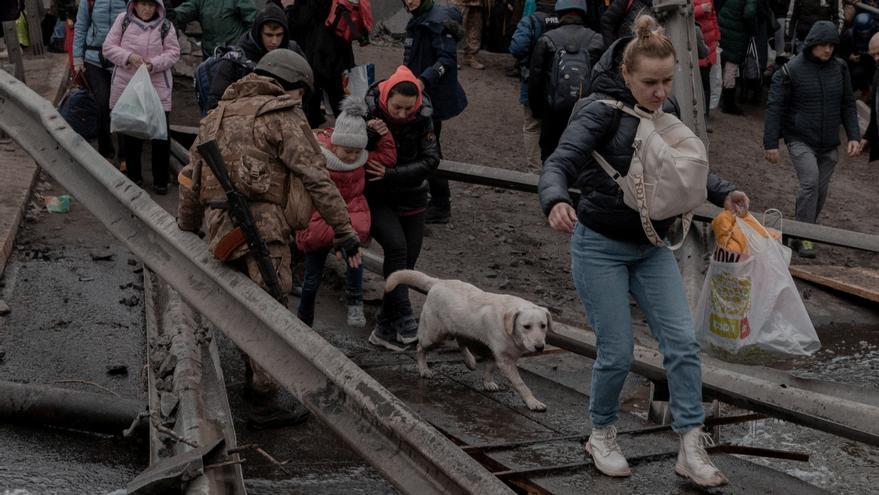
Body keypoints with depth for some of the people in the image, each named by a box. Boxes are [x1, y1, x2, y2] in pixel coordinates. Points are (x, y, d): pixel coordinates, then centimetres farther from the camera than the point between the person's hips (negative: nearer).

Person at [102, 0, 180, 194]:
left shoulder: (165, 27, 1)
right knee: (129, 133, 10)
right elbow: (109, 47, 1)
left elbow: (173, 52, 0)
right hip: (126, 85, 1)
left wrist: (154, 64, -17)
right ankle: (133, 175, 25)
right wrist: (128, 57, -16)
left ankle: (160, 180, 10)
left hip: (157, 87, -1)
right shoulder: (123, 21, 1)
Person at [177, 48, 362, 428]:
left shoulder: (219, 115, 21)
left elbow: (189, 179, 23)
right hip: (263, 226, -8)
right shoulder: (283, 117, -1)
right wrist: (344, 232, -8)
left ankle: (254, 375, 34)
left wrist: (186, 230, 30)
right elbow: (317, 178, -9)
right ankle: (264, 404, -1)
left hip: (221, 227, 8)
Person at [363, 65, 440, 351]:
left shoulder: (422, 115, -12)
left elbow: (430, 160, -15)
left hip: (412, 197, 3)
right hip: (376, 198, -3)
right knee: (396, 247, -24)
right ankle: (404, 321, -21)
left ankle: (385, 329, 16)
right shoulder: (368, 110, -16)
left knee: (408, 260, 4)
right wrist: (370, 134, -32)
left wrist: (391, 174, -24)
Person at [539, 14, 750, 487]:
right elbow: (558, 164, -28)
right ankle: (601, 435, 24)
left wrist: (722, 193, 1)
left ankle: (691, 449, 3)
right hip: (601, 247, -6)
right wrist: (556, 202, -49)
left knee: (682, 342, -4)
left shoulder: (667, 111, 2)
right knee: (617, 353, -1)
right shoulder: (600, 111, -17)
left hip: (651, 247, 6)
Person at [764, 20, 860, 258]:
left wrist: (854, 136, 2)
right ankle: (802, 236, -14)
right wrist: (771, 143, -10)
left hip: (829, 144, 5)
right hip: (800, 140, -5)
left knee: (820, 190, 7)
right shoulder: (791, 71, -10)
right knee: (810, 181, -22)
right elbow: (775, 107, -7)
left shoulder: (840, 68, 4)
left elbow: (848, 105, 11)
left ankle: (802, 235, 23)